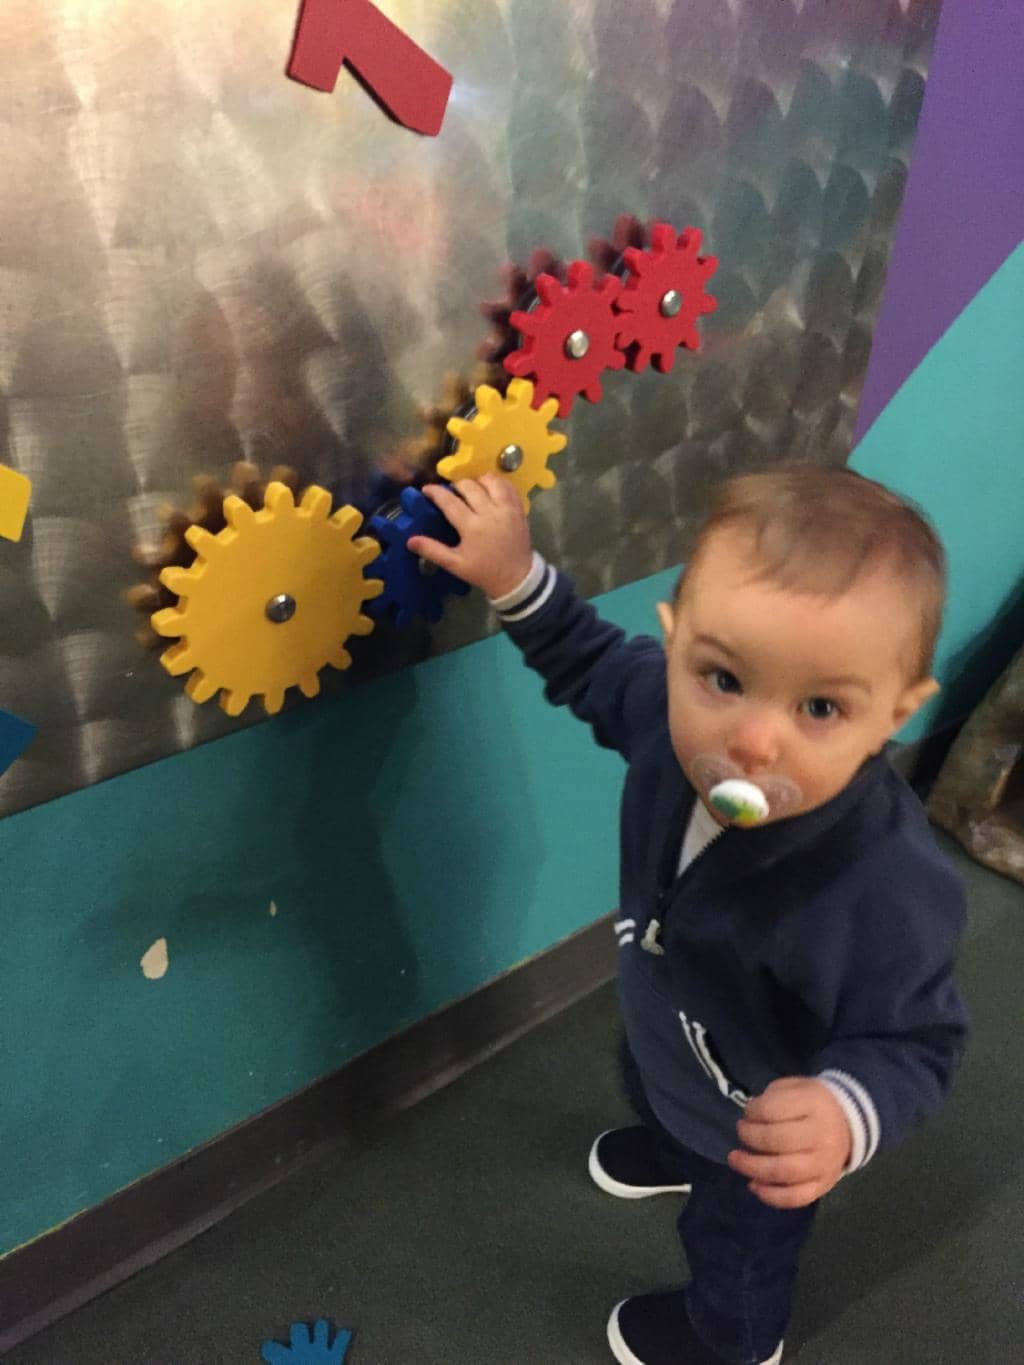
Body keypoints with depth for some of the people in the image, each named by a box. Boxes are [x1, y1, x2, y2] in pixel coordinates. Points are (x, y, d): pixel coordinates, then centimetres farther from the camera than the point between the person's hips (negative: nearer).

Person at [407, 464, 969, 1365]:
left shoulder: (889, 893, -48)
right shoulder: (675, 705, -31)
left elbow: (914, 1044, -31)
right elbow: (593, 665, -8)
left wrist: (846, 1112, -51)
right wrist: (518, 580, -18)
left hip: (761, 1125, -5)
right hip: (667, 1036, 5)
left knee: (736, 1246, 30)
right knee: (650, 1090, 42)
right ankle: (674, 1151, 79)